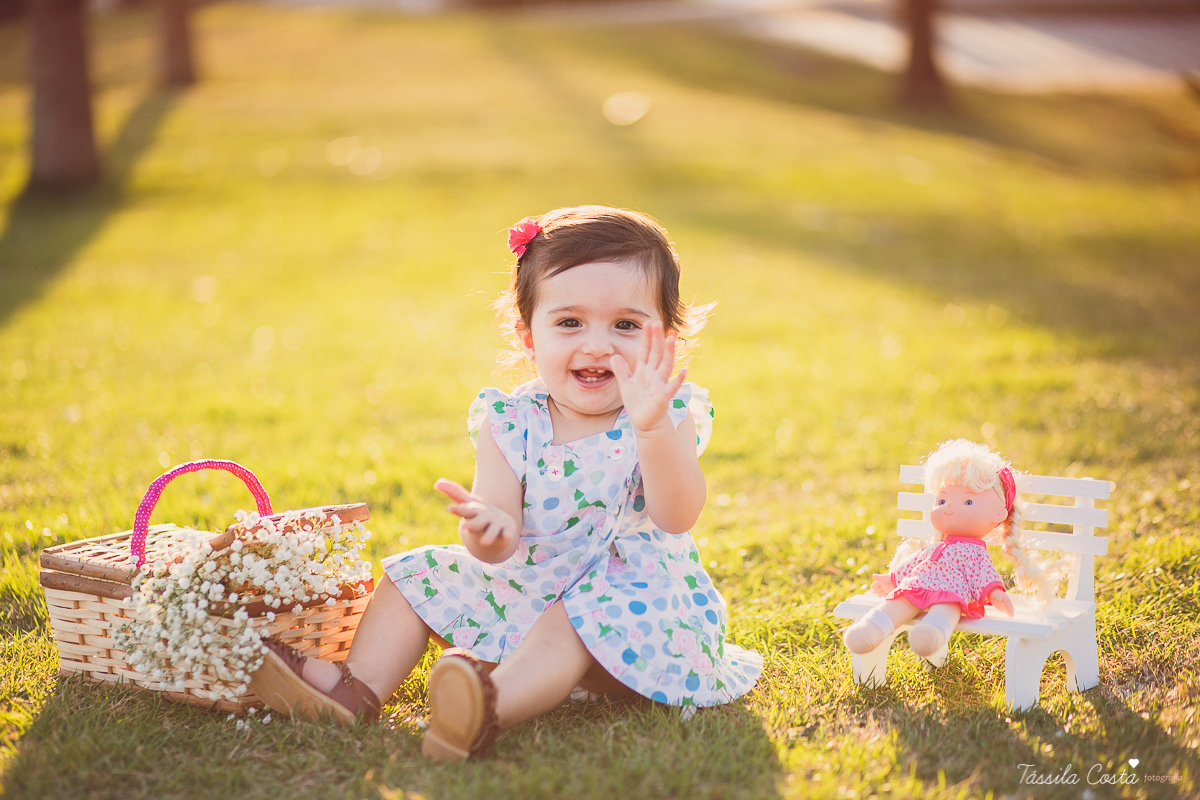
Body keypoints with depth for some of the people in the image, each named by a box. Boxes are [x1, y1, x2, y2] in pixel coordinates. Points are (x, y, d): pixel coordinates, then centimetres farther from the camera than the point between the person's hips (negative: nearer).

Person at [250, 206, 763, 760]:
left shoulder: (670, 417, -11)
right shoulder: (511, 422, -4)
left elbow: (677, 518, -29)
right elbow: (502, 544, -13)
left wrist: (653, 429, -45)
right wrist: (488, 531, -39)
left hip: (634, 595, -4)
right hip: (524, 585, 4)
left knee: (593, 613, -34)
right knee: (422, 575, -2)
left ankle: (492, 706, -52)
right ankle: (357, 689, -14)